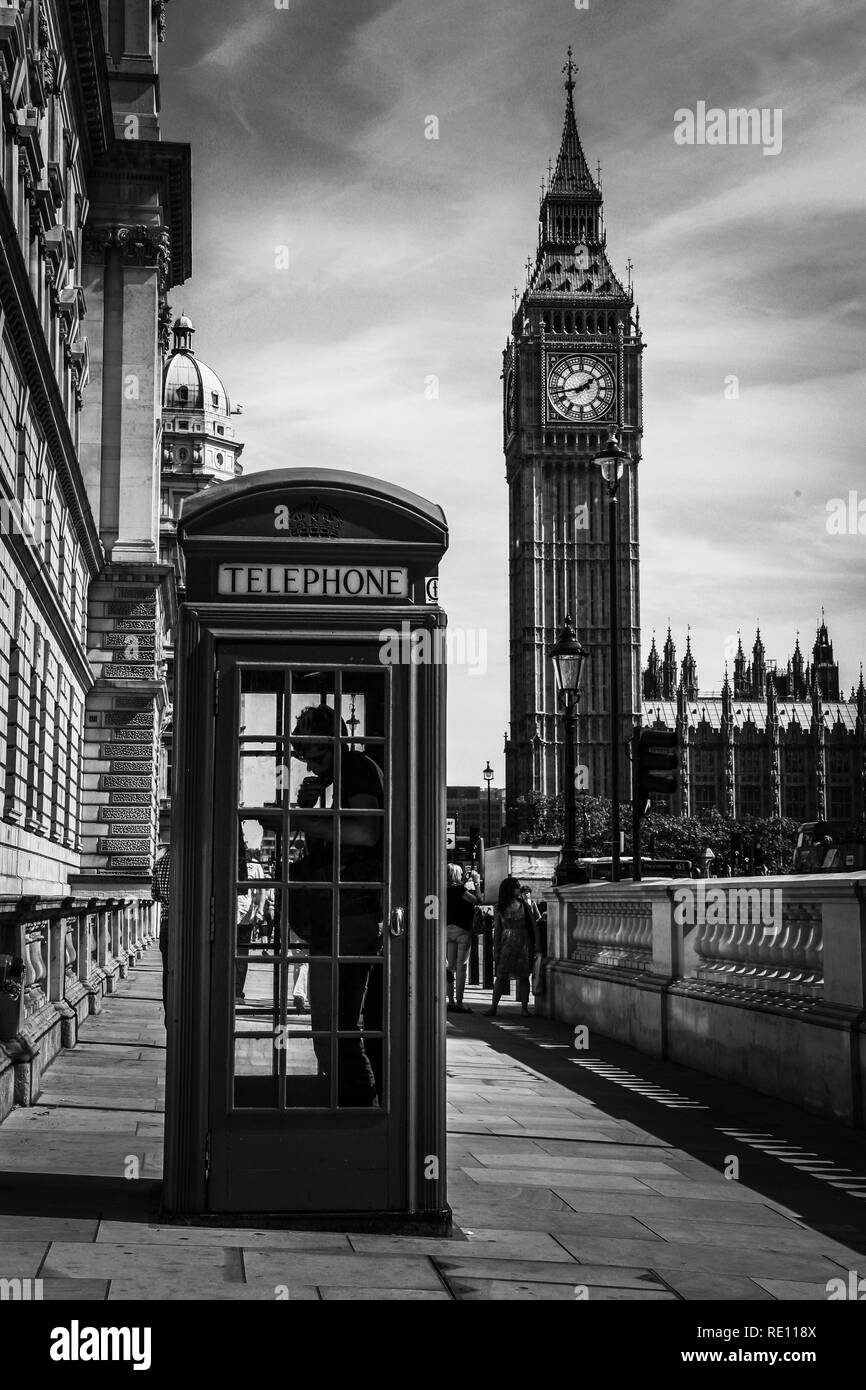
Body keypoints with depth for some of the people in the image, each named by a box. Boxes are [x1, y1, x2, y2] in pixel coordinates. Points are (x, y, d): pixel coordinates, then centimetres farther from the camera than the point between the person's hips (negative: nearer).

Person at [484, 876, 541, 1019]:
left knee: (523, 977, 2)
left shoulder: (524, 904, 3)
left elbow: (534, 925, 3)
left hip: (523, 943, 0)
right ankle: (493, 1007, 5)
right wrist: (496, 950, 1)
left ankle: (524, 1008, 8)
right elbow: (497, 929, 5)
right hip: (506, 943, 0)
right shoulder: (500, 907, 3)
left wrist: (537, 946, -3)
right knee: (501, 977, -1)